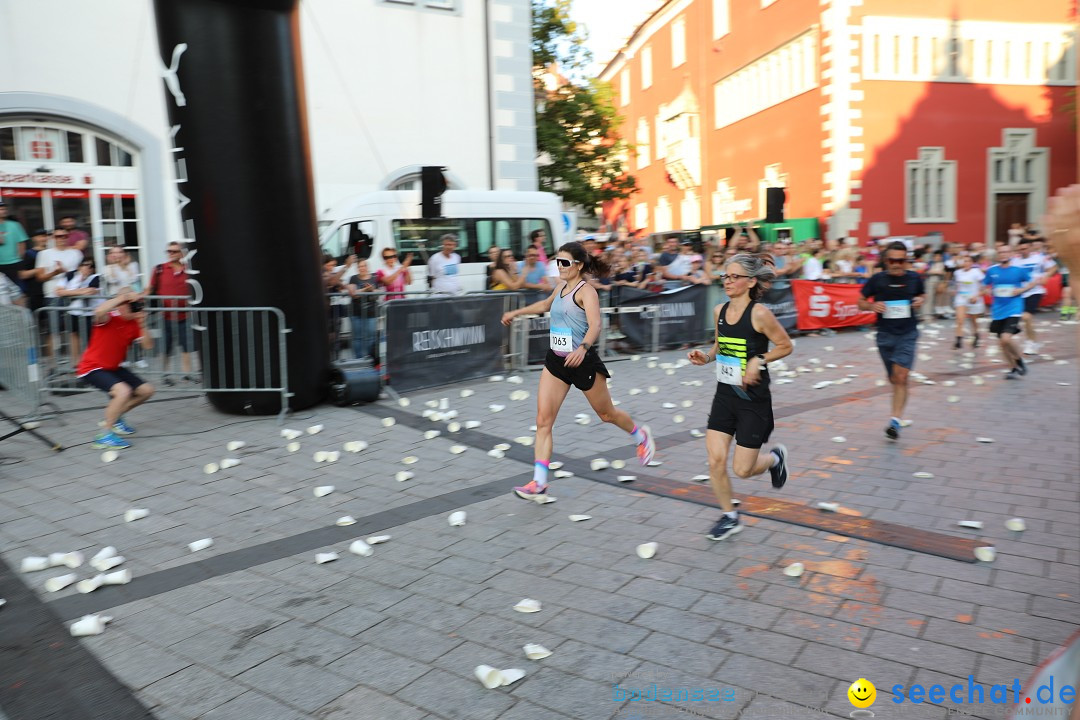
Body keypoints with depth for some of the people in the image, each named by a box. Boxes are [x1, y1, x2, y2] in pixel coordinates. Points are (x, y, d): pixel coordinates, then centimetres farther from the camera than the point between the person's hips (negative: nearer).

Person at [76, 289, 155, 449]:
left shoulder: (134, 324, -1)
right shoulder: (109, 318, -20)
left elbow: (148, 346, -8)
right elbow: (99, 311, -46)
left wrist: (142, 325, -20)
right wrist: (124, 297, -41)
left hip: (113, 368, 8)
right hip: (92, 368, -8)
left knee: (146, 390, 8)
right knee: (123, 391, -31)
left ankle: (114, 418, 28)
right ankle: (104, 436, -19)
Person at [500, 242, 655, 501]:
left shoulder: (585, 290, -15)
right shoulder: (561, 286, 8)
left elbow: (596, 324, -31)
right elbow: (546, 304, 32)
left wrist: (583, 348, -49)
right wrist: (516, 312, 35)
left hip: (582, 361, -7)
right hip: (556, 361, 7)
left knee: (606, 414, 14)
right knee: (543, 421, -5)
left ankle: (641, 436, 45)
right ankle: (539, 483, -4)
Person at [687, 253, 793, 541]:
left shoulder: (759, 313, -16)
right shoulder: (719, 311, 2)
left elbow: (785, 346, -7)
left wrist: (759, 361, -20)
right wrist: (707, 357, -1)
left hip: (753, 399, -5)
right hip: (725, 395, 5)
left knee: (742, 469, 1)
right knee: (715, 460, -2)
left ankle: (776, 458, 35)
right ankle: (730, 517, 18)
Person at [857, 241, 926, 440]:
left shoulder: (914, 278, 0)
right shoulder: (877, 279, -3)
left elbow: (922, 295, 21)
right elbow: (861, 302, 6)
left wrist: (920, 301, -3)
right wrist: (872, 306, -16)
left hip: (908, 334, -1)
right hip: (885, 335, 1)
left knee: (901, 377, -15)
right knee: (894, 379, 10)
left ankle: (895, 420, -18)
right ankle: (898, 414, 32)